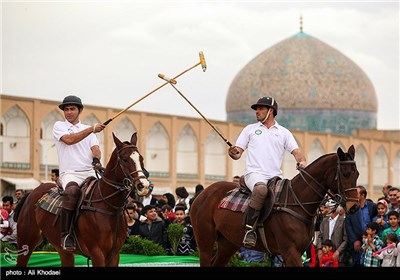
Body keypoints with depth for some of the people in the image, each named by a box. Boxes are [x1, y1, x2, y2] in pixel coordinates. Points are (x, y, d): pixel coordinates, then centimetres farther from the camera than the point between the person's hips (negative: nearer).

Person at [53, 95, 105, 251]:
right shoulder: (59, 126, 11)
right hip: (69, 173, -5)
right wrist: (92, 129, -10)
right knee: (72, 190, -38)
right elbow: (69, 140, -9)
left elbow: (95, 148, 8)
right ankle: (66, 235, -35)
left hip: (89, 172, 5)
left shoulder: (88, 129, 23)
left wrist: (96, 159, -16)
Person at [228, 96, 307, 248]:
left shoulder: (284, 132, 20)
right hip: (254, 173, -3)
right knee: (261, 189, -38)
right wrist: (233, 152, -12)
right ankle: (249, 228, -36)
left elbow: (296, 152, 10)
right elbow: (237, 154, 13)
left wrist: (302, 161, -13)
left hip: (275, 177, 3)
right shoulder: (250, 129, 18)